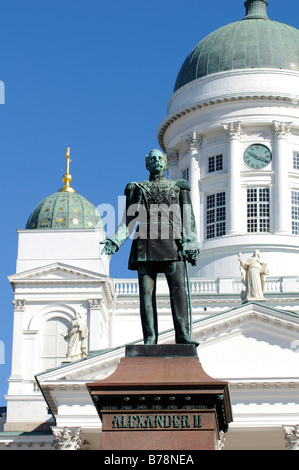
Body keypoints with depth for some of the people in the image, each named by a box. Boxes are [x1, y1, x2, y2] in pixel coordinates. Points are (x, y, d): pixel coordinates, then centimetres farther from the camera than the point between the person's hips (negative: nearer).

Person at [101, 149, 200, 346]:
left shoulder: (179, 188, 19)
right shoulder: (137, 189, 20)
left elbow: (188, 218, 11)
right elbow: (129, 220, 14)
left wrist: (191, 245, -3)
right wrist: (115, 241, -2)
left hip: (173, 246, -1)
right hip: (147, 246, 1)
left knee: (178, 289, -14)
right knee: (146, 292, -7)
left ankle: (183, 336, -19)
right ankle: (150, 338, -8)